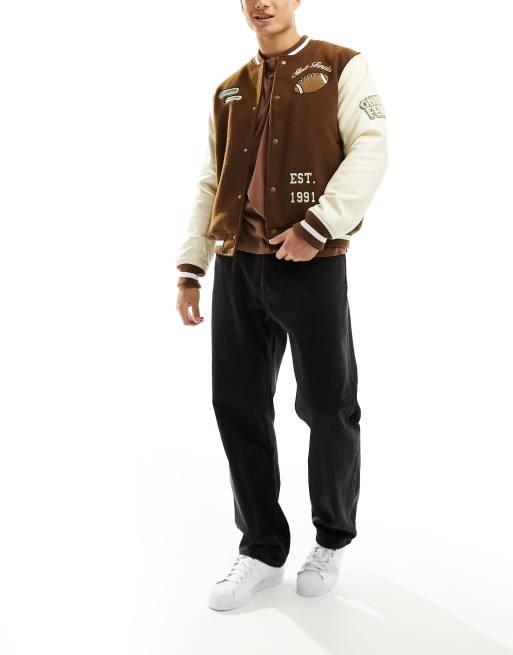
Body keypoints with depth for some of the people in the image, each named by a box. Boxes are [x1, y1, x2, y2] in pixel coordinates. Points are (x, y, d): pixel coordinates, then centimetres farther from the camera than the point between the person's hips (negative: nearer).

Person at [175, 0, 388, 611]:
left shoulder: (342, 67, 3)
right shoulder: (229, 92, 17)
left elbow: (370, 151, -8)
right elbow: (209, 185, 17)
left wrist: (318, 225, -19)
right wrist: (189, 267, 10)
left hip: (313, 265, -4)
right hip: (237, 267, 5)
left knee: (328, 407, 4)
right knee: (238, 405, 5)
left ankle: (332, 540, 26)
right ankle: (262, 548, 19)